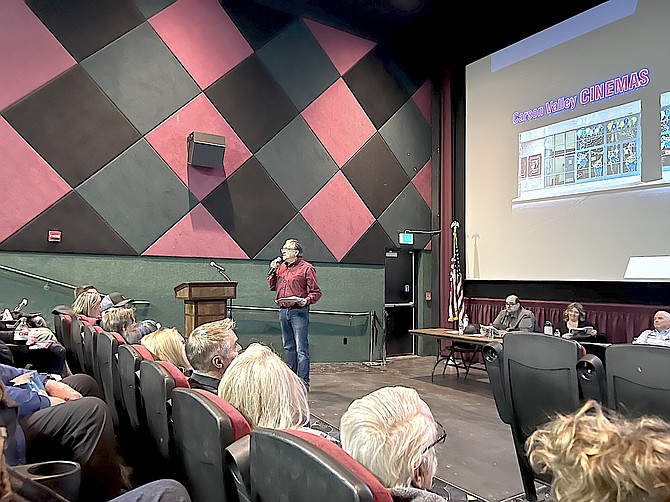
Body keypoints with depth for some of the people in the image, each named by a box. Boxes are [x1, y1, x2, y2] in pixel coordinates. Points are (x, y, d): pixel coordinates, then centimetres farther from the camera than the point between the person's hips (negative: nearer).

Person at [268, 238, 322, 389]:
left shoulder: (306, 268, -6)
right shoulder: (281, 267, 14)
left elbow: (316, 292, -6)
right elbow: (272, 286, 18)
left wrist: (306, 300, -24)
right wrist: (272, 271, 6)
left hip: (299, 312, -7)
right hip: (283, 311, 7)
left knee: (301, 349, -6)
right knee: (288, 347, 16)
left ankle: (304, 382, -1)